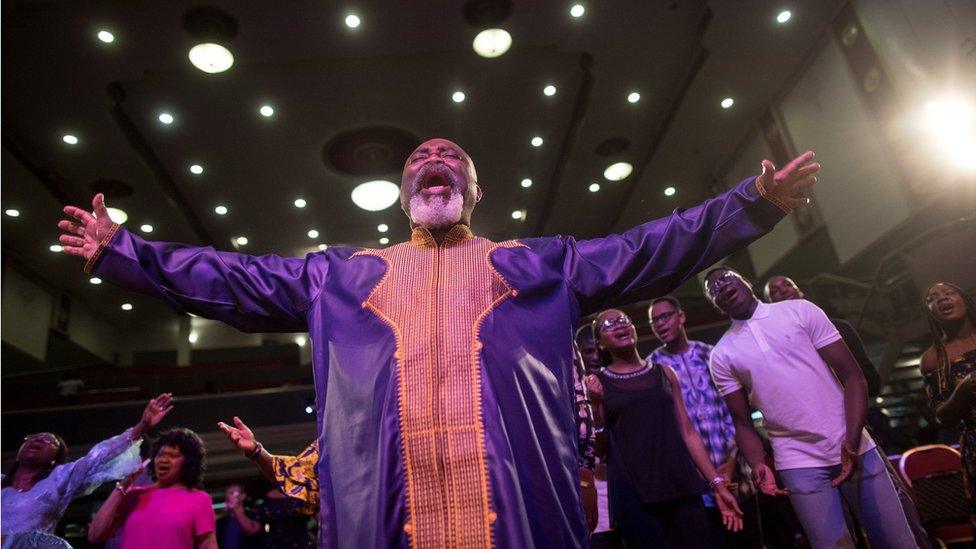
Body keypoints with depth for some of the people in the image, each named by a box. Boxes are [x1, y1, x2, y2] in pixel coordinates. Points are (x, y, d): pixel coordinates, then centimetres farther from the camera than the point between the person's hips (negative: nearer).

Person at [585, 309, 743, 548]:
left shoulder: (664, 373, 12)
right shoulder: (597, 382, 3)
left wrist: (717, 483, 7)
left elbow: (687, 432, 12)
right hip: (631, 493, -2)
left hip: (681, 487, 3)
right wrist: (595, 402, -12)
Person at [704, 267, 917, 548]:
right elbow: (742, 422, 5)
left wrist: (852, 440, -15)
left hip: (855, 449, 1)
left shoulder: (799, 310, 0)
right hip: (799, 464, -1)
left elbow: (851, 375, -3)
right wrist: (758, 465, -14)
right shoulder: (722, 355, 2)